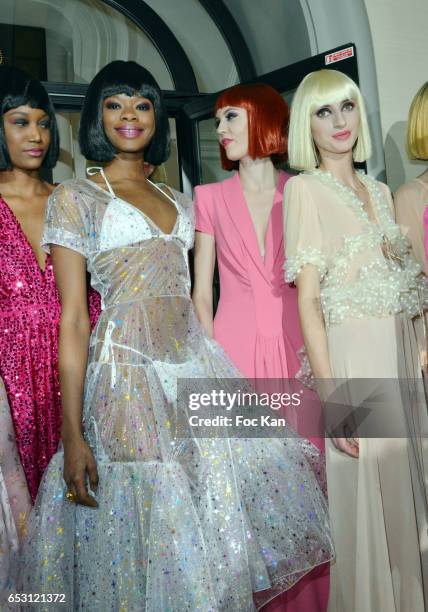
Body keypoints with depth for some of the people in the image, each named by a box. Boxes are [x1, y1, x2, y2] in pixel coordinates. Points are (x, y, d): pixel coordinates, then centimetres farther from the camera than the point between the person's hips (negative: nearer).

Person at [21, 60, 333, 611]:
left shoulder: (176, 201, 16)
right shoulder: (75, 198, -1)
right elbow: (72, 319, -8)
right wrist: (72, 434, -13)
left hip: (196, 363, 6)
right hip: (128, 374, -6)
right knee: (148, 529, 3)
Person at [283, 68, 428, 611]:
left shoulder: (379, 191, 15)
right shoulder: (305, 188, -4)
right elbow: (307, 297, -11)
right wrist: (330, 394, -17)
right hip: (351, 357, -6)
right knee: (360, 501, 2)